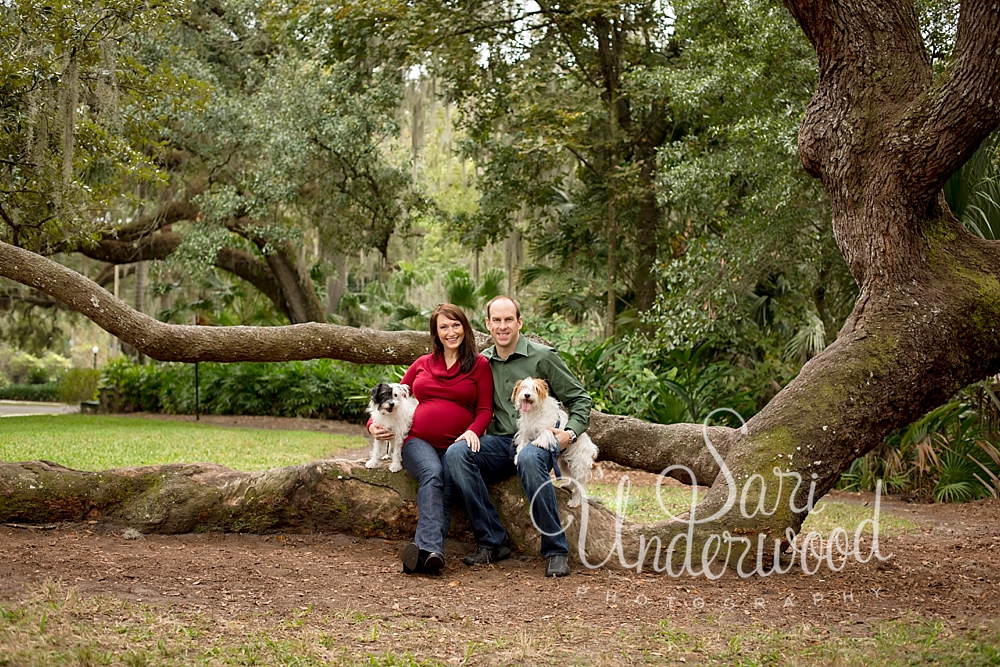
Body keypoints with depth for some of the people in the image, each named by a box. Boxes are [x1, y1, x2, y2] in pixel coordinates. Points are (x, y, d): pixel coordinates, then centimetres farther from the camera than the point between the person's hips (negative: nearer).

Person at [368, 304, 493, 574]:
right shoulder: (422, 364, 22)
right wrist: (374, 425, 4)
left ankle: (424, 550, -48)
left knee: (446, 483, -33)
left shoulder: (479, 365, 13)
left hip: (455, 445, -1)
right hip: (418, 441, 1)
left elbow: (485, 410, 5)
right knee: (433, 473, -33)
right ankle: (433, 551, -51)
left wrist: (473, 431, -16)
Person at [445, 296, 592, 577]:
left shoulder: (542, 357, 1)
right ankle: (492, 543, -22)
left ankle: (556, 550, -29)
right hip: (499, 442, 4)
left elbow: (580, 398, 5)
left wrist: (570, 432, -12)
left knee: (529, 459, -40)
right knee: (457, 452, -26)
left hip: (537, 439, -4)